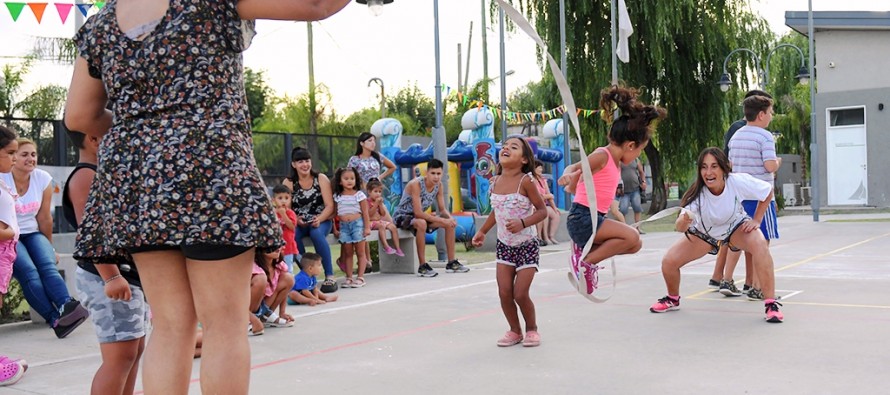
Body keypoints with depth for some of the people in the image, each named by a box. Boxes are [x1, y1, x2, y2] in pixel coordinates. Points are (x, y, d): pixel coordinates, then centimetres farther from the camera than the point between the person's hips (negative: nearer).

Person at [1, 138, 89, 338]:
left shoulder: (43, 179, 2)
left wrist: (49, 248, 15)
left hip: (32, 234, 4)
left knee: (48, 266, -26)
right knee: (28, 272, -28)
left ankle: (68, 307, -47)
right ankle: (56, 320, -41)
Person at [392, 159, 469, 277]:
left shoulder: (438, 185, -4)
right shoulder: (416, 184, -27)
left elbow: (442, 209, 2)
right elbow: (418, 213, -33)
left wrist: (450, 218, -22)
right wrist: (442, 220, -33)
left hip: (419, 217, 8)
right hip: (402, 216, -8)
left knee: (450, 223, -5)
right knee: (421, 223, -39)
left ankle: (451, 262, 3)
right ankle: (422, 266, -30)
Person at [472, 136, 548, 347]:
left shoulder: (526, 181, -16)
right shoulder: (495, 183, 0)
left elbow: (542, 211, -13)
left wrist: (522, 223, -27)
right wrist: (482, 231, 13)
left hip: (526, 245, -4)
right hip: (504, 245, 5)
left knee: (520, 294, -6)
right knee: (504, 292, -1)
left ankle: (531, 328, 20)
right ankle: (515, 330, 20)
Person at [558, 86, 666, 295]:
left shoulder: (614, 161, 14)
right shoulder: (602, 156, -12)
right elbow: (573, 169, -24)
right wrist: (568, 176, -43)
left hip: (595, 219, 10)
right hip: (582, 219, -10)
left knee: (634, 244, 11)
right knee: (631, 236, -22)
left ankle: (584, 249, 10)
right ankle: (585, 262, -11)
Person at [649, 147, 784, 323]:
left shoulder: (738, 182, -32)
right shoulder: (697, 194, -31)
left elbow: (768, 190, -13)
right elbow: (680, 227, -39)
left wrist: (756, 220, -16)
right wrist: (685, 219, -62)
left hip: (736, 226, -1)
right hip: (704, 232, 1)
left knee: (759, 244, -33)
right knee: (668, 261, -12)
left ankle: (771, 305, -24)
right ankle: (673, 299, 22)